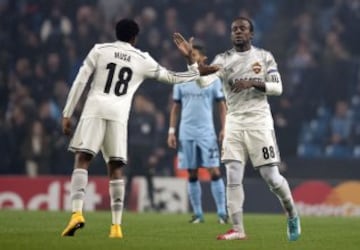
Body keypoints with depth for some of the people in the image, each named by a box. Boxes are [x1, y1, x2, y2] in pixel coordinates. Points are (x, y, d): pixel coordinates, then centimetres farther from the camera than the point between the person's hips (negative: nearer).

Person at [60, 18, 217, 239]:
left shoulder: (99, 50, 11)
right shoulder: (143, 60, 14)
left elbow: (80, 82, 6)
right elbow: (173, 77, 24)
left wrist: (67, 114, 8)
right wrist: (197, 71, 39)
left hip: (95, 109, -1)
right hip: (119, 114, 1)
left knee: (82, 160, -4)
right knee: (116, 168, 9)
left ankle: (77, 213, -24)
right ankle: (116, 225, 3)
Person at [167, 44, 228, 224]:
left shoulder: (212, 79, 3)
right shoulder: (181, 80, 10)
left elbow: (221, 106, 5)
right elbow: (176, 107, 14)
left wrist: (224, 129, -5)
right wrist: (171, 131, 7)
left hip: (206, 132, -3)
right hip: (186, 133, 3)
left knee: (214, 171, -9)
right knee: (192, 174, 3)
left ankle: (222, 212, -6)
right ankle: (197, 214, 9)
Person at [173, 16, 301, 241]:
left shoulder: (265, 57, 3)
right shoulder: (224, 59, 3)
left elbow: (278, 88, -2)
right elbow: (204, 81, -12)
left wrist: (253, 82, -16)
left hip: (259, 121, -1)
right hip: (234, 123, 2)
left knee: (272, 177, -2)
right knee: (233, 178, -7)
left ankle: (292, 214, 23)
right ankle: (238, 230, -3)